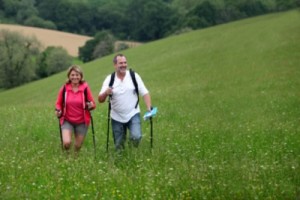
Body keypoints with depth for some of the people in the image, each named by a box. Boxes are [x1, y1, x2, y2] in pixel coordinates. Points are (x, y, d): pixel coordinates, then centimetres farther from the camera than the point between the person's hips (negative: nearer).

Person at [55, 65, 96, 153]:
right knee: (67, 143, -19)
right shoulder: (64, 88, -7)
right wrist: (58, 111, -14)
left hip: (82, 122, 1)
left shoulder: (85, 88, -8)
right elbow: (59, 103, 6)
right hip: (67, 120, 0)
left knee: (78, 146, 10)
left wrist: (91, 105, -23)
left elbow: (93, 104, -1)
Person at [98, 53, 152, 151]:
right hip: (117, 117, 1)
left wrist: (149, 108, -18)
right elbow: (100, 99, -7)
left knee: (136, 137, -23)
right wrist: (106, 93, -29)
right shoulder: (109, 79, -3)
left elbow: (145, 93, -3)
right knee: (119, 146, 6)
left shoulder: (134, 76, -3)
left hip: (133, 114, -1)